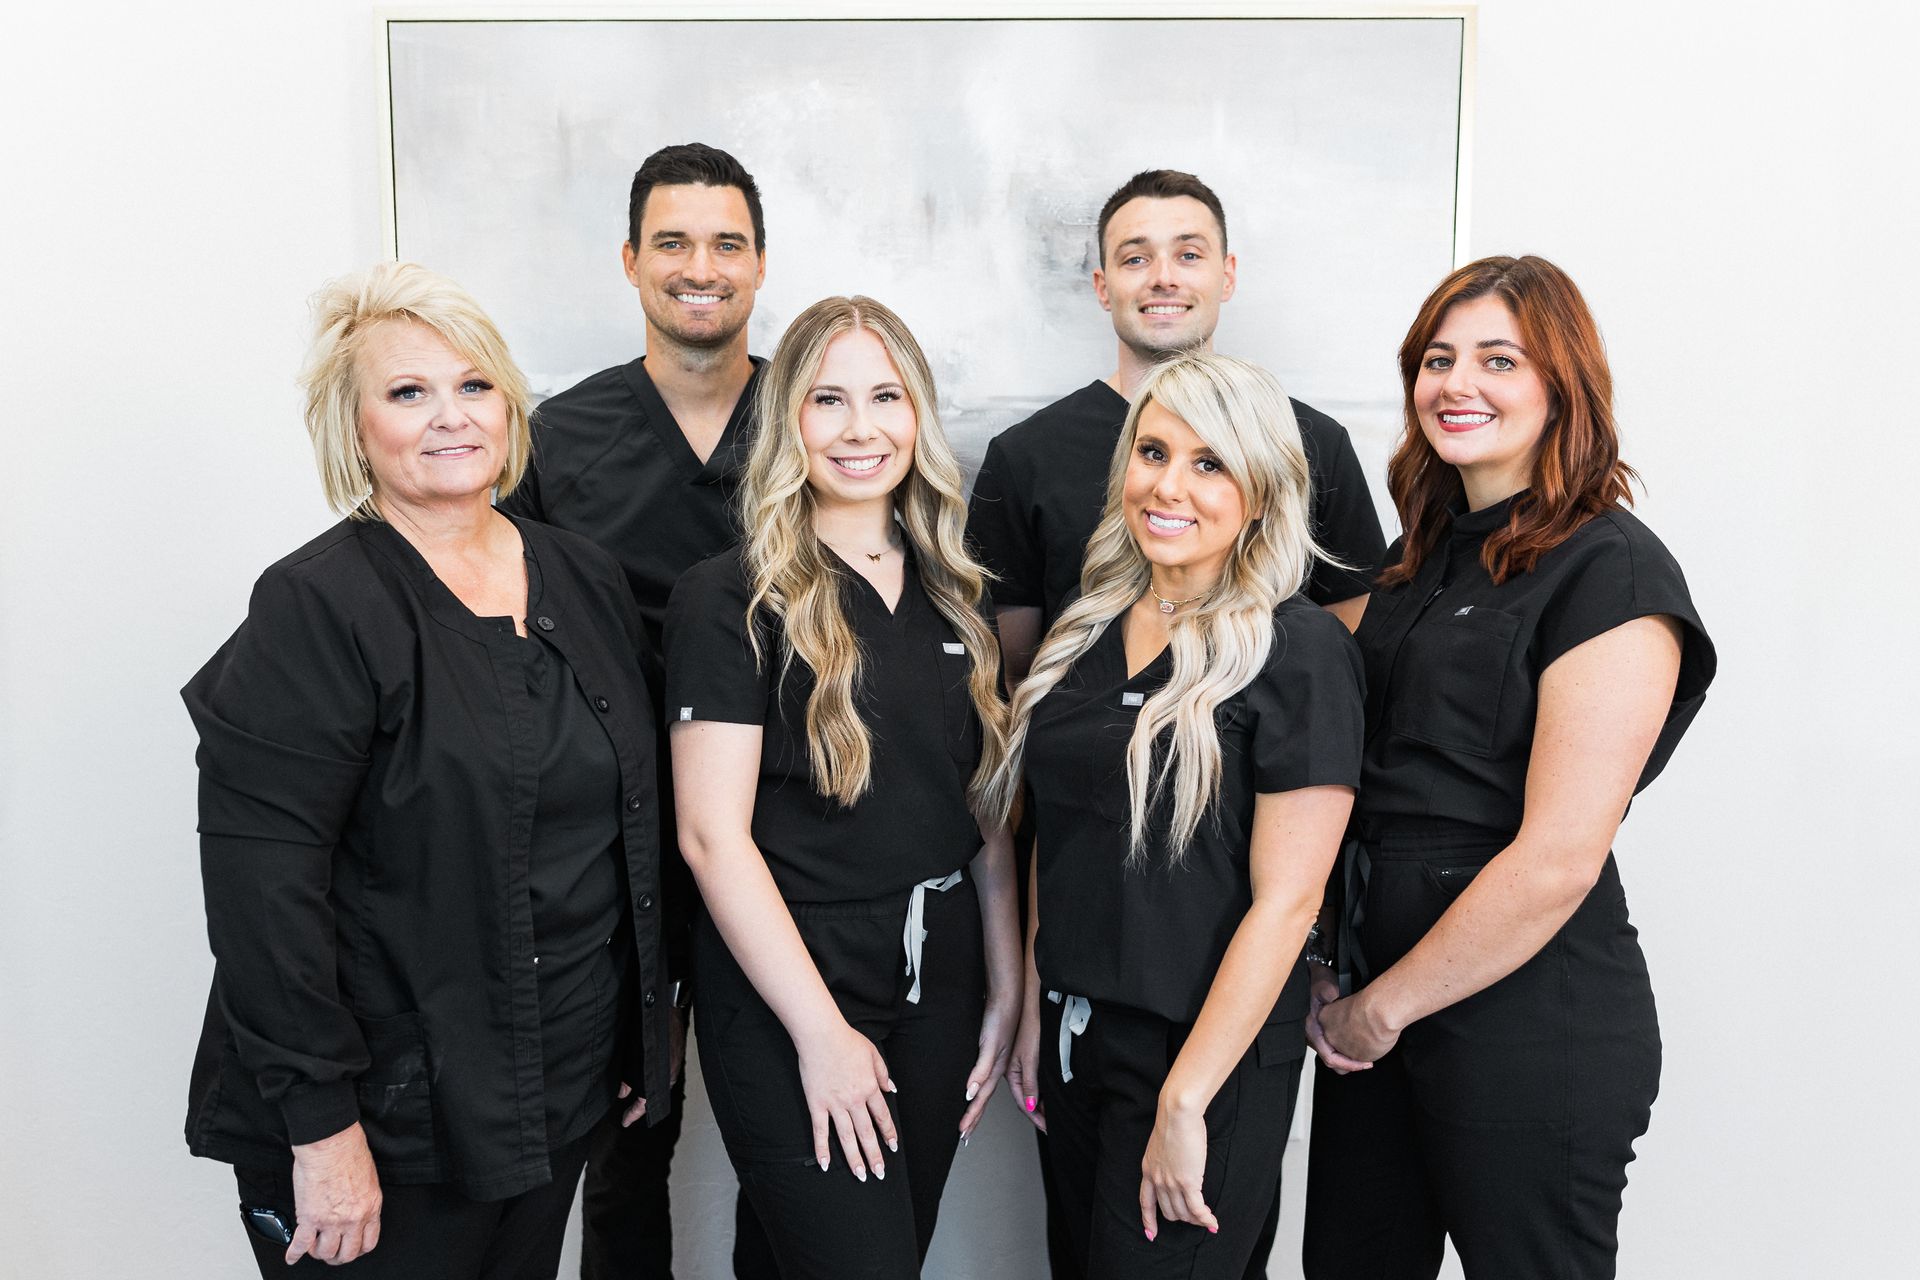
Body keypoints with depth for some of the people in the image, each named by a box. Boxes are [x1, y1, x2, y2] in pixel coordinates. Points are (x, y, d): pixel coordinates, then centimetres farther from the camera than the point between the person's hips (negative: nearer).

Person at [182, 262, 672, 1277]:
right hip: (387, 1119, -6)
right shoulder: (318, 609, -15)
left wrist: (649, 1025, 13)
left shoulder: (585, 581, 4)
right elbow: (261, 882, -19)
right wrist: (319, 1127, -19)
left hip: (566, 1090, 6)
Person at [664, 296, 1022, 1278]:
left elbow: (988, 810, 9)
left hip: (938, 988, 6)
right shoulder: (731, 598, -10)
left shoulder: (951, 596, 7)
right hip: (786, 993, -5)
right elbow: (711, 836, -14)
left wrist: (1005, 990, 4)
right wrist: (821, 1031, -14)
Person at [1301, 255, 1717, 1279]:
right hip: (1370, 1006, 7)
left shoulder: (1613, 572, -14)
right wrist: (1326, 967, 2)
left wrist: (1384, 1007, -11)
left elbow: (1556, 861, -20)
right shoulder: (1422, 558, 10)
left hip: (1531, 1019, -7)